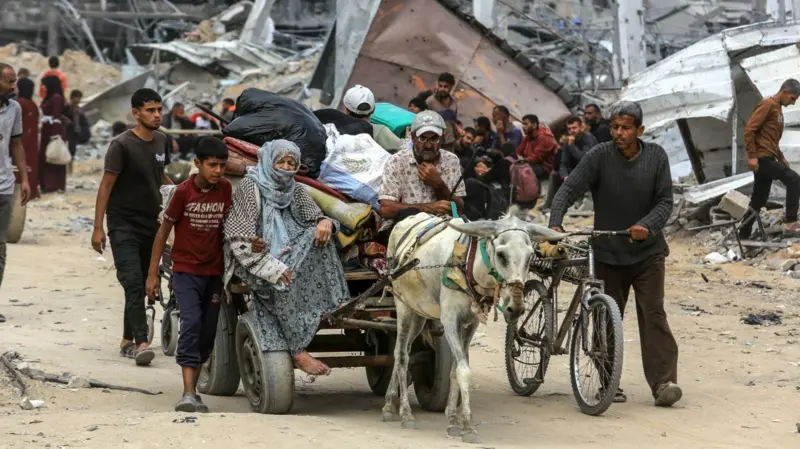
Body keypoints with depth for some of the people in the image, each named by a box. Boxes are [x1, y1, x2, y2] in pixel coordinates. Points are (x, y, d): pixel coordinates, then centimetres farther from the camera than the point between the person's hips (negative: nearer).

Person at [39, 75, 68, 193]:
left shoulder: (57, 97, -14)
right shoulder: (49, 97, 14)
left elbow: (57, 117, -19)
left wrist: (55, 135, -22)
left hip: (54, 130, -10)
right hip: (47, 130, 10)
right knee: (45, 158, 11)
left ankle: (54, 185, 0)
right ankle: (47, 184, 16)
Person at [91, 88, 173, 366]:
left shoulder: (161, 141, 8)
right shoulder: (122, 145, -12)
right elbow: (106, 186, -11)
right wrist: (98, 228, -15)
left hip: (151, 224, 7)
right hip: (124, 226, -6)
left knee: (142, 285, 10)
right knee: (133, 283, -16)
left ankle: (127, 341, 19)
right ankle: (141, 342, -22)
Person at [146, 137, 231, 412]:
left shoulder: (225, 189, -1)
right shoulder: (184, 191, -10)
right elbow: (164, 230, -3)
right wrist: (153, 273, -4)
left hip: (214, 273, 4)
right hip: (186, 270, -4)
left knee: (208, 331, 6)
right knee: (191, 323, -19)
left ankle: (193, 390, 18)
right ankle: (189, 394, -24)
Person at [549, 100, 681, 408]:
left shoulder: (656, 157, -3)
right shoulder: (599, 157, -8)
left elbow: (665, 200, -4)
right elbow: (569, 189, -15)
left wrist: (647, 226, -23)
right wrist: (555, 224, -31)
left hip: (648, 252, 0)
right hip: (608, 253, 0)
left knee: (653, 314, -10)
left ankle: (664, 382, -14)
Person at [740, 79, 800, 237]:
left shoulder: (778, 110, 20)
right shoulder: (768, 104, -9)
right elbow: (749, 129, -17)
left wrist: (781, 158, 16)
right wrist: (752, 156, -21)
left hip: (767, 158, 10)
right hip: (762, 158, -10)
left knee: (757, 202, 10)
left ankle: (743, 236, 14)